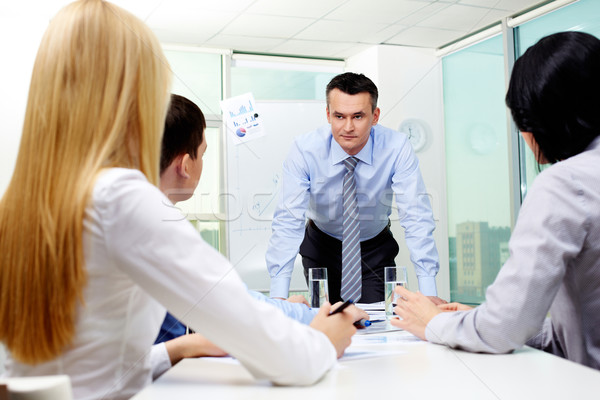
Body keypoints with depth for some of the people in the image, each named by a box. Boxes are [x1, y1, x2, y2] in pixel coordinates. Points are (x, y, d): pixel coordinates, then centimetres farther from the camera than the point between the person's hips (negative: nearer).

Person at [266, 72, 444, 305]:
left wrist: (428, 293, -36)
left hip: (376, 248, 0)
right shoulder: (305, 149, -24)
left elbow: (416, 218, -27)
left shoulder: (397, 148, -24)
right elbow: (288, 220, -28)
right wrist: (278, 296, -37)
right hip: (321, 246, 0)